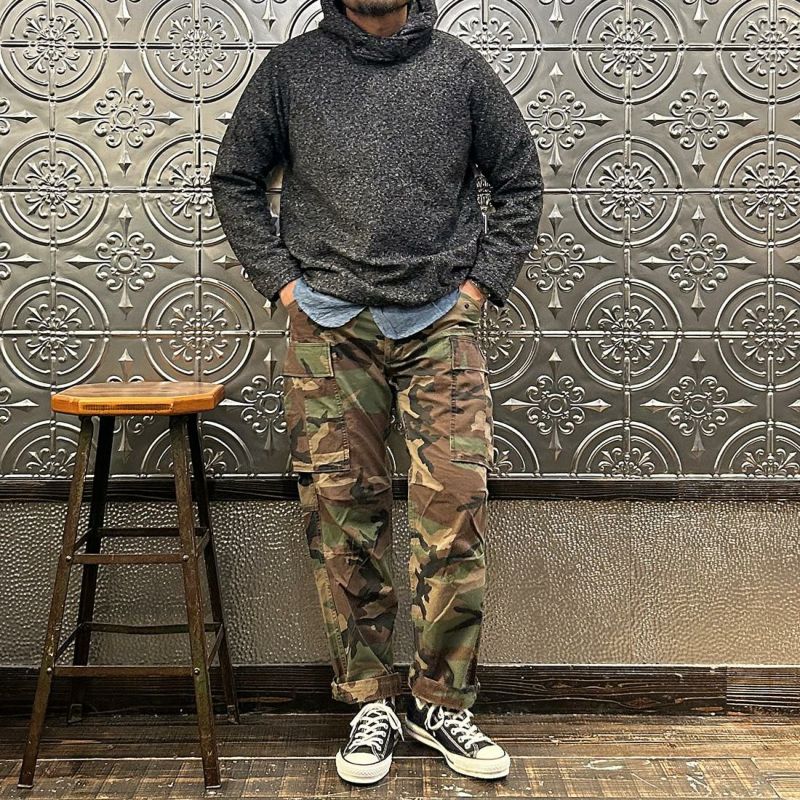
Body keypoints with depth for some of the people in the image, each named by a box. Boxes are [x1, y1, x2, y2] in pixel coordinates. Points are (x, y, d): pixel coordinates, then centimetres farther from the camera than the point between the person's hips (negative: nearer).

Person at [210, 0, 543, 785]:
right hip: (329, 326, 1)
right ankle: (369, 704, 16)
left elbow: (520, 179, 15)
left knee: (455, 503, -7)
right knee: (343, 513, 1)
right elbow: (235, 178, 15)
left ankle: (440, 702, 10)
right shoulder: (291, 67, 10)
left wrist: (483, 280, 4)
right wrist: (279, 278, 4)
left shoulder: (460, 67, 10)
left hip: (440, 322, 0)